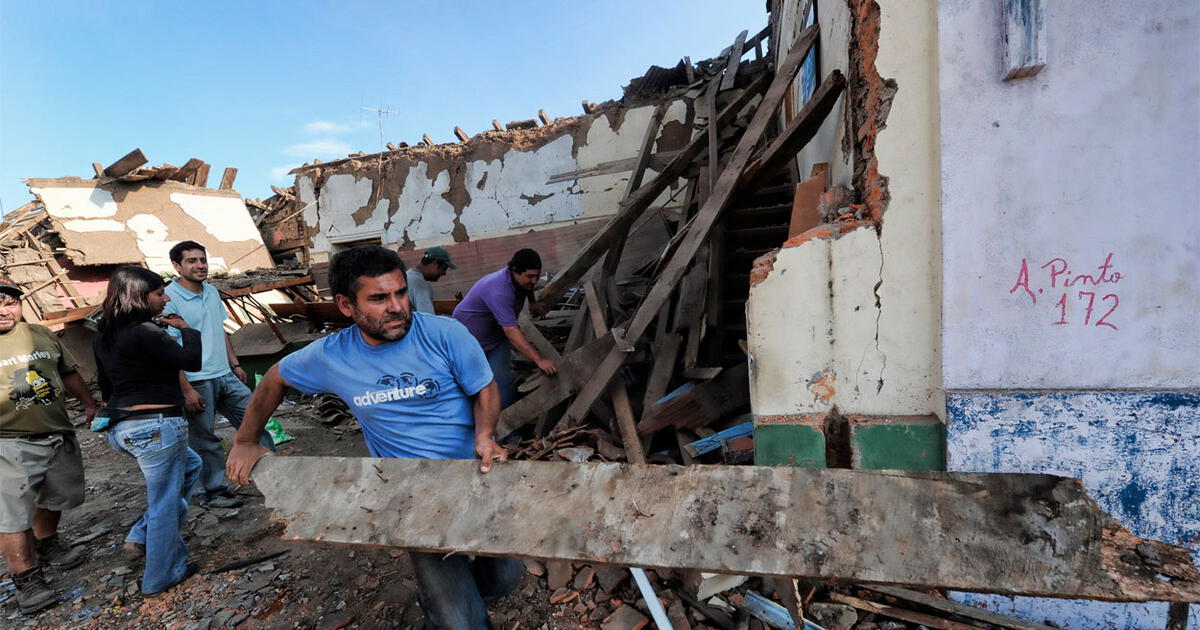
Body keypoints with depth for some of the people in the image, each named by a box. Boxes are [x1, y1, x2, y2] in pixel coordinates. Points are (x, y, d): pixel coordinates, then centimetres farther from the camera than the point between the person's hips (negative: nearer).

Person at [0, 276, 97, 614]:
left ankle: (46, 545, 45)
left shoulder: (41, 334, 6)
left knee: (54, 498, 21)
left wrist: (89, 403, 11)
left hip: (58, 435, 5)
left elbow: (68, 372, 16)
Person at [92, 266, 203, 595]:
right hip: (156, 427, -10)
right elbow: (192, 361, -18)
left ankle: (143, 536, 25)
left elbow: (106, 386, 20)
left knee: (189, 465, 29)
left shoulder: (103, 337, 11)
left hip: (120, 429, 10)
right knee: (164, 503, 6)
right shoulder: (145, 332, -18)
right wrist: (186, 329, -3)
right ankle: (161, 576, 20)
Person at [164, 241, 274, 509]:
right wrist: (187, 390, -17)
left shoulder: (212, 291, 8)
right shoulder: (169, 299, -14)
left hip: (225, 376, 7)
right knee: (205, 440, 6)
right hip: (197, 383, -7)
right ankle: (213, 492, 21)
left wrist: (235, 364, 17)